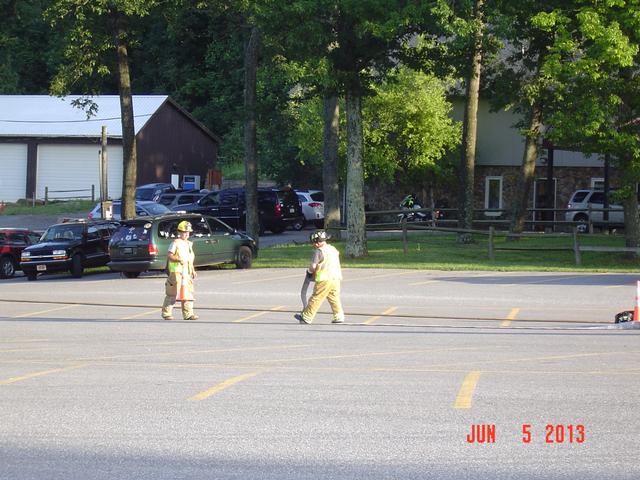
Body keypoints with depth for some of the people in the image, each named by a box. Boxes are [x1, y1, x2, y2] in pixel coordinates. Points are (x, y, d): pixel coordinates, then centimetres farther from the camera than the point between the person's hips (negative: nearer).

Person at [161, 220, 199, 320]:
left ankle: (188, 314, 2)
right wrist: (178, 259, -26)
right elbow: (169, 256, -11)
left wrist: (193, 270, 19)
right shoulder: (175, 243, -5)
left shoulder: (189, 244, 18)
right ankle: (166, 313, 4)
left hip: (187, 273, 7)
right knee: (172, 293, -4)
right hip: (176, 272, -7)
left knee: (188, 293, 2)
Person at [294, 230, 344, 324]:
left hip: (325, 279, -7)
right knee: (334, 298, 13)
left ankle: (306, 317, 3)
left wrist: (309, 271, 10)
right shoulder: (333, 249, 14)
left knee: (316, 299, -2)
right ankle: (339, 317, 9)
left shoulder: (319, 251, -10)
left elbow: (313, 266, -13)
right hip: (336, 278, 7)